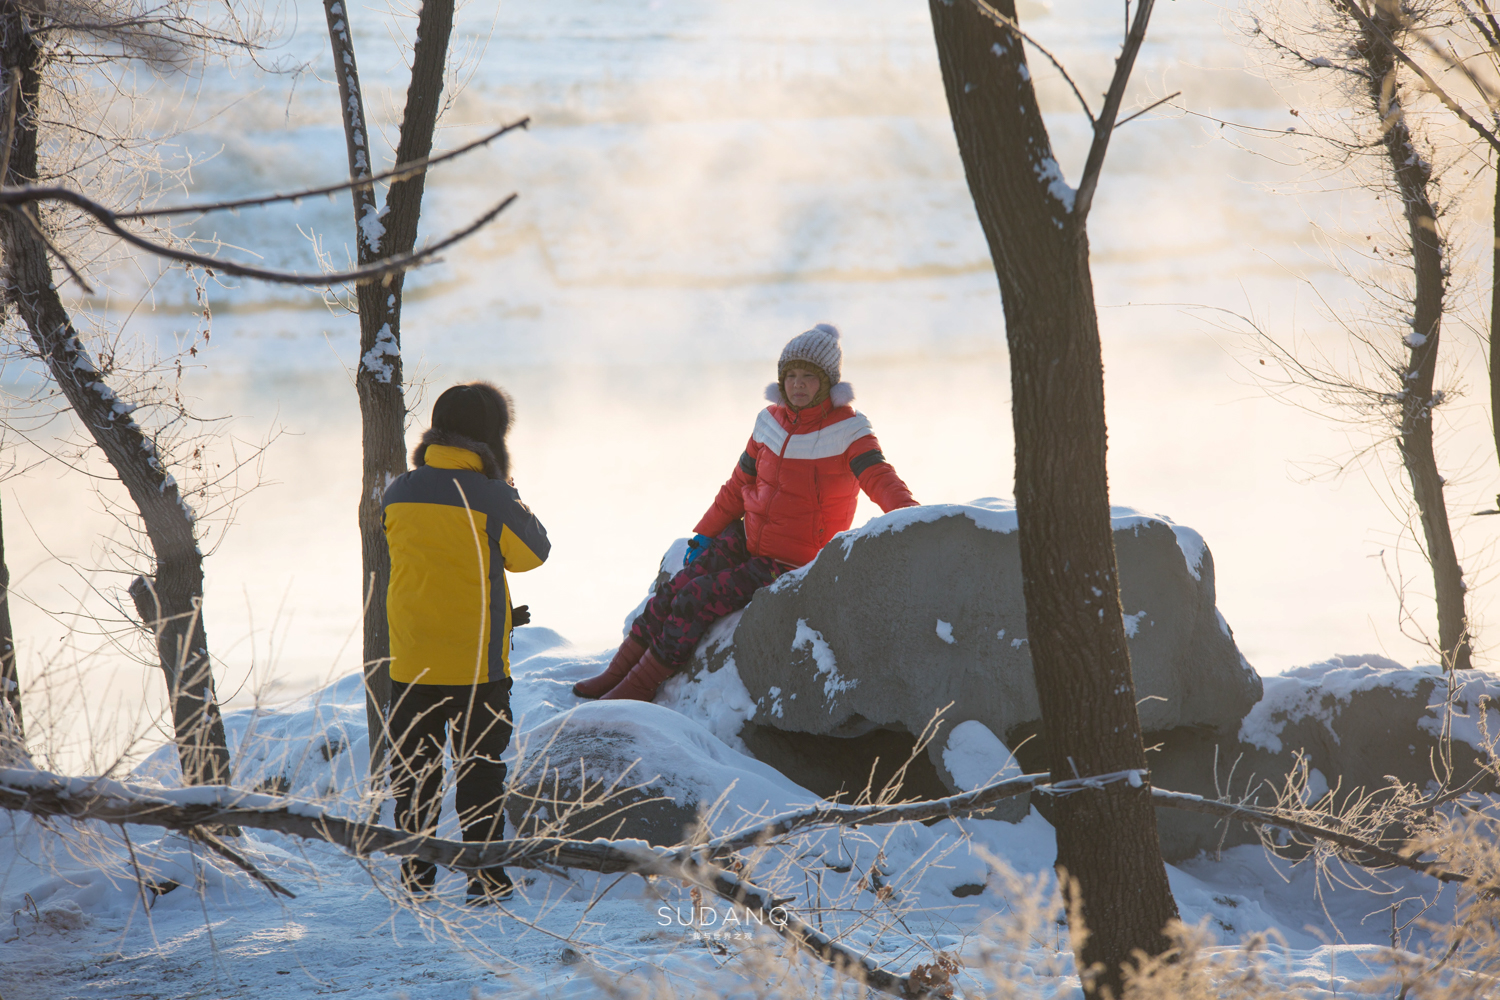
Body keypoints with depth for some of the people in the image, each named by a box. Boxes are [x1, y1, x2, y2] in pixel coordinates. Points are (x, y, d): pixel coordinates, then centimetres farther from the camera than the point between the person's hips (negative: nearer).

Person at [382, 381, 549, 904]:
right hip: (476, 662, -3)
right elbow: (531, 553, 1)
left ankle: (415, 873, 17)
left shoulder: (399, 492, 0)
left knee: (414, 766, 13)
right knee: (480, 768, 6)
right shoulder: (492, 498, -13)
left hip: (410, 661, 3)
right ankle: (486, 876, 7)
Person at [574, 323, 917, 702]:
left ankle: (640, 686, -7)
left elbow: (879, 478, -28)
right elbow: (739, 487, 14)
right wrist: (704, 535, 10)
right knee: (676, 588, -12)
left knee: (696, 599, -17)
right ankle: (619, 671, -2)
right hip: (745, 540, 6)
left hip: (790, 563, -6)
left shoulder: (847, 430, -13)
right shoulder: (772, 422, 5)